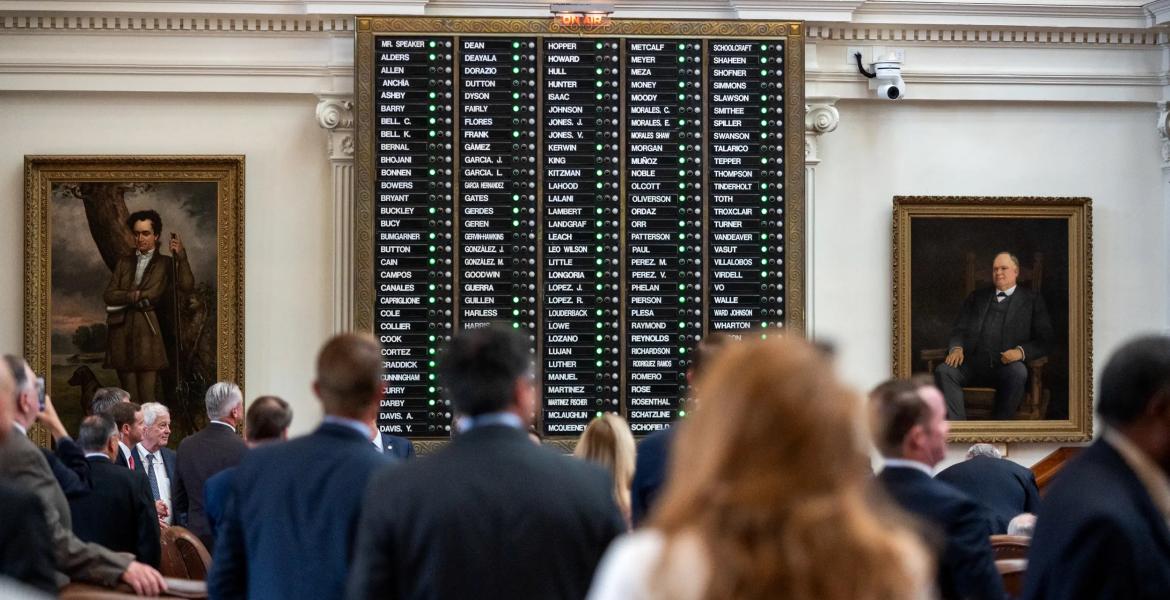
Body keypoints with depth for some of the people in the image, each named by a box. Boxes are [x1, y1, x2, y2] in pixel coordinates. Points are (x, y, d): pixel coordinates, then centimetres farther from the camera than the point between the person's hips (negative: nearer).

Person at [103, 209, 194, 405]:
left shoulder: (165, 263, 9)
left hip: (148, 332, -3)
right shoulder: (124, 263, 19)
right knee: (129, 398, 3)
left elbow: (186, 284, -8)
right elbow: (108, 295, 10)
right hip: (122, 332, 3)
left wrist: (181, 256, -18)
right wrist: (134, 296, -7)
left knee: (147, 397, -10)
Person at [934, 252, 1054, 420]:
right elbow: (959, 330, 19)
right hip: (973, 365, 3)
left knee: (1018, 372, -37)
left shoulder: (1031, 300, 15)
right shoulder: (976, 297, 25)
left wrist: (1021, 351, -14)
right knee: (943, 371, -26)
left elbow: (1045, 341, 6)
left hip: (1007, 364, -3)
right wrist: (956, 348, -5)